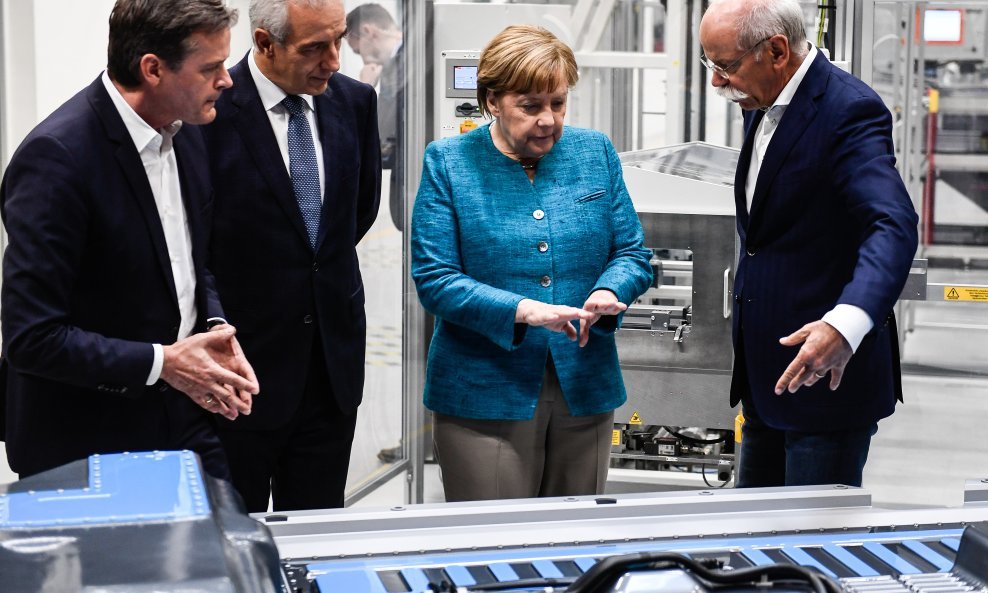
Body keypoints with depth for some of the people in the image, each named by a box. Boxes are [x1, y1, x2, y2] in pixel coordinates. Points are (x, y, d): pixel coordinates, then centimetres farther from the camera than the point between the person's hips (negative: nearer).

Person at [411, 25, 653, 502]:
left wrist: (608, 293, -15)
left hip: (585, 389, 3)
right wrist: (523, 310, -22)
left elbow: (633, 254, 8)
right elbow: (433, 279, -9)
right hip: (485, 396, -3)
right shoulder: (448, 163, -3)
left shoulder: (596, 153, 6)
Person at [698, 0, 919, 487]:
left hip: (826, 373, -9)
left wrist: (846, 324, -49)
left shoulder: (849, 110, -19)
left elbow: (893, 226, -33)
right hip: (766, 375, 9)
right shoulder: (761, 106, 10)